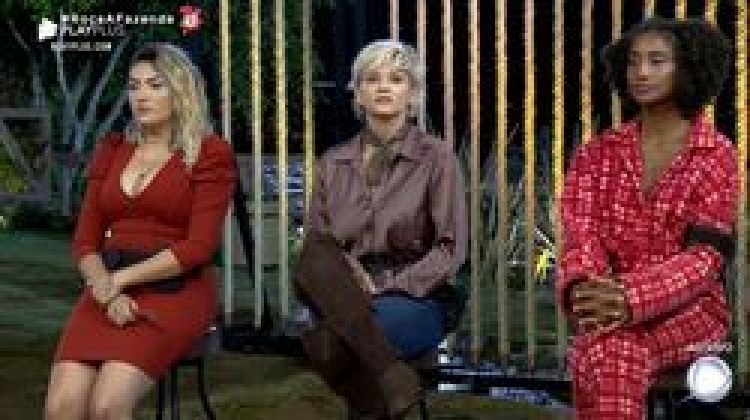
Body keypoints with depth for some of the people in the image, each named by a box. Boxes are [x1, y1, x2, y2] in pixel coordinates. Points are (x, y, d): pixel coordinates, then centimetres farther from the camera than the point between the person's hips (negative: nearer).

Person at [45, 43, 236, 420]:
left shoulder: (210, 154, 2)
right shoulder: (110, 150, 17)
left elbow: (198, 246, -8)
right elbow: (85, 240, 12)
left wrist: (120, 279, -12)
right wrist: (105, 288, -9)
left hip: (175, 292, -4)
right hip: (111, 291, 4)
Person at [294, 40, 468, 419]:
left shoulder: (435, 157, 2)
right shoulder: (333, 163, 14)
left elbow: (450, 249, -4)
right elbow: (315, 242, 9)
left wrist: (389, 288, -16)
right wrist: (349, 276, -14)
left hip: (415, 297, -4)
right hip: (344, 295, 4)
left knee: (326, 342, -36)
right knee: (316, 258, -34)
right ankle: (391, 374, -33)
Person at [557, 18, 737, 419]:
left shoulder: (717, 156, -2)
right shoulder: (599, 153, 10)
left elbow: (703, 257, -11)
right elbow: (581, 234, -2)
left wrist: (630, 298, -28)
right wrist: (583, 288, -26)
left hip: (688, 308, -2)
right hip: (613, 306, 2)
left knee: (615, 352, -35)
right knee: (607, 355, -34)